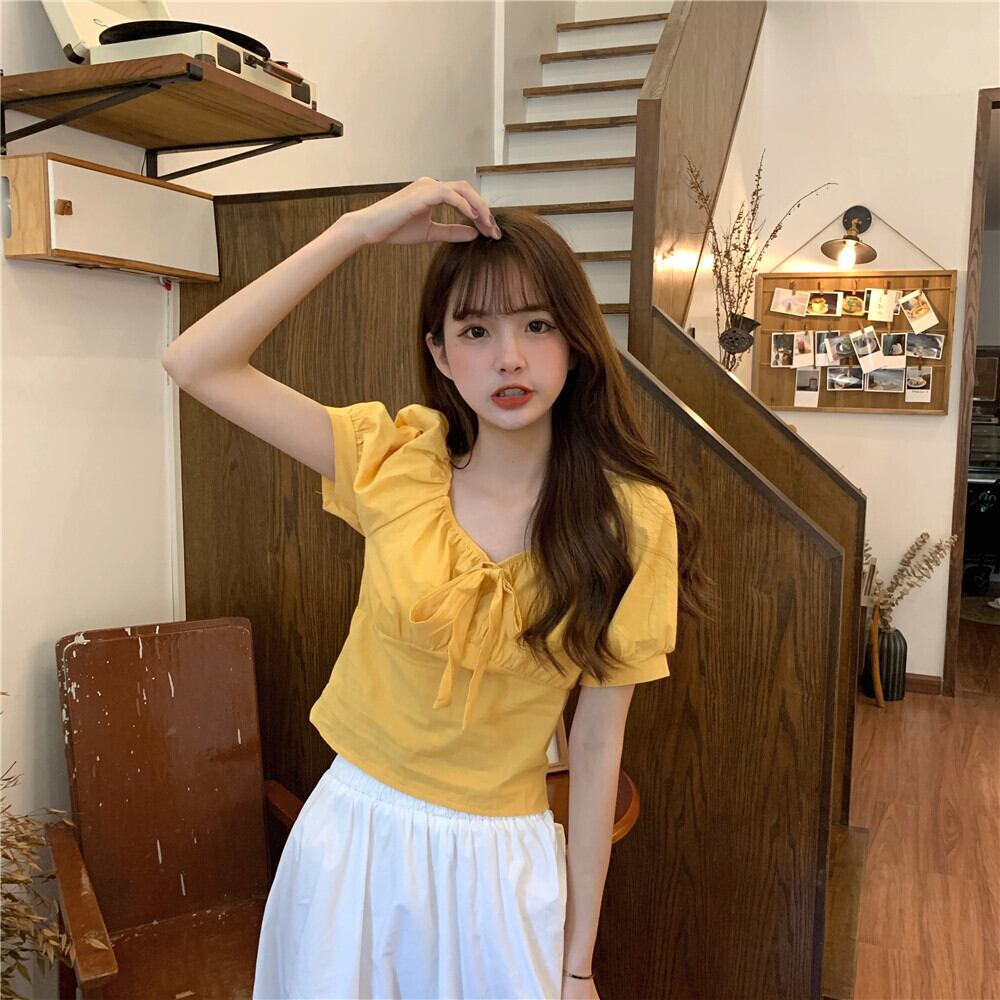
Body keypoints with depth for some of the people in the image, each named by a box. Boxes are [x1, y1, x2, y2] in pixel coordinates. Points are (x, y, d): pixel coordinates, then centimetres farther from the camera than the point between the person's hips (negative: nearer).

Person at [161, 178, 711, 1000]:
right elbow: (197, 363, -13)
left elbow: (598, 744, -10)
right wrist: (358, 229, -18)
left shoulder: (631, 517, -13)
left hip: (500, 862, -1)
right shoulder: (396, 457, -9)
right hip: (352, 833, 2)